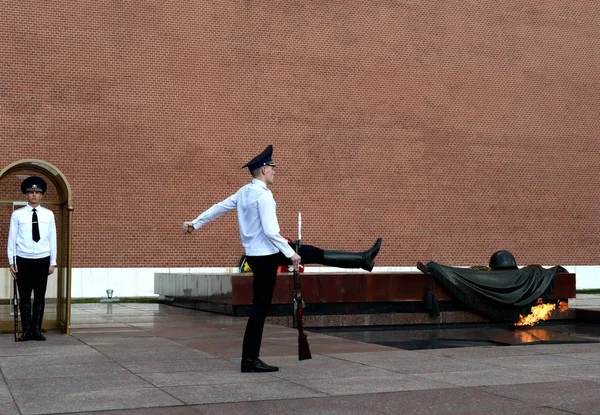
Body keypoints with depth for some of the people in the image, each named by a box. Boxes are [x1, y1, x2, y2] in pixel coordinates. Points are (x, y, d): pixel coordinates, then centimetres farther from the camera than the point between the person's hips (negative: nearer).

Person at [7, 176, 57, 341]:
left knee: (40, 296, 5)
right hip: (23, 260, -1)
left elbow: (52, 239, 5)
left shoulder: (48, 214, 4)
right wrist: (11, 261, -1)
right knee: (24, 296, 2)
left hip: (42, 260, 1)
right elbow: (12, 238, 2)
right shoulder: (17, 214, 0)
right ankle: (26, 330, 8)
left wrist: (53, 262, 3)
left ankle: (37, 330, 12)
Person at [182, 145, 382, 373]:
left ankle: (363, 259, 23)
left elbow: (219, 207, 16)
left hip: (257, 252, 10)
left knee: (316, 254, 13)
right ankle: (250, 360, 3)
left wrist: (195, 223, 27)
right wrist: (291, 254, -16)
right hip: (265, 256, -10)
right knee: (260, 307, -3)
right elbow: (271, 231, -25)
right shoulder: (263, 195, -21)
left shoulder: (244, 192, 7)